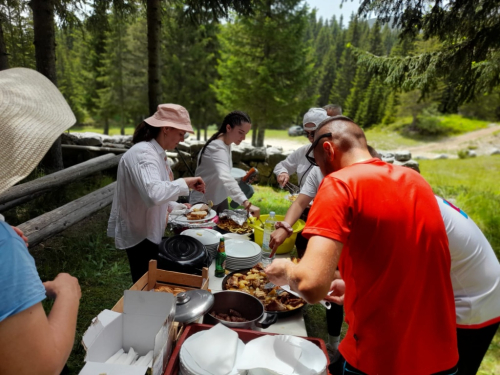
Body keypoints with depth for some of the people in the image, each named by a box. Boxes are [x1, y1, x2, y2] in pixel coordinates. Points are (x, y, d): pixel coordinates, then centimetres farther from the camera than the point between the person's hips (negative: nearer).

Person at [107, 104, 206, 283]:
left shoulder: (155, 152, 8)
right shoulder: (142, 153, -26)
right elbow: (153, 194, -44)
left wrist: (177, 208, 9)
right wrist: (184, 183, -32)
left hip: (149, 231, 10)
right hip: (140, 235, -10)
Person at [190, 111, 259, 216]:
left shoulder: (226, 144, 0)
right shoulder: (217, 148, -27)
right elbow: (225, 177, -45)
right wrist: (246, 203, -55)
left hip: (220, 199, 8)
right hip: (204, 202, -8)